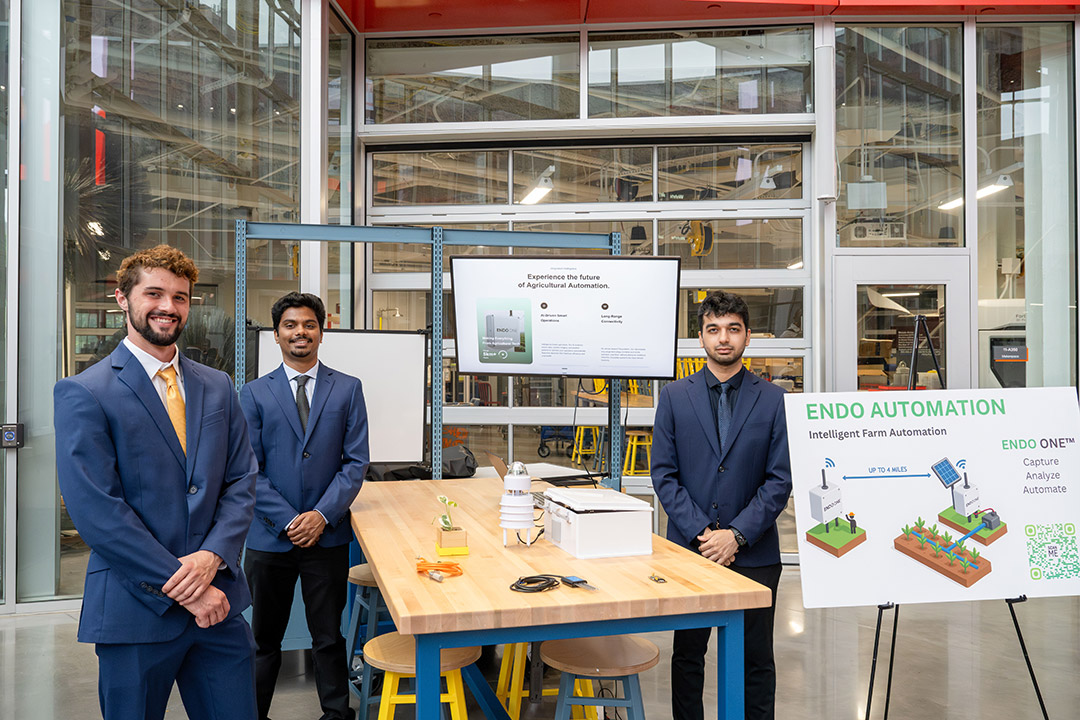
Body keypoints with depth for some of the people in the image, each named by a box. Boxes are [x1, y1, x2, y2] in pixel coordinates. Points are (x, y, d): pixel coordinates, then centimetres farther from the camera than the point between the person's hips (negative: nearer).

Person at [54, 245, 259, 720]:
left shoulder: (217, 388, 9)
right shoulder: (84, 394, -7)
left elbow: (242, 482, 6)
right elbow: (96, 510, -14)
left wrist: (212, 555, -11)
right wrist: (180, 586, -15)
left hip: (218, 601, 4)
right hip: (136, 610, -4)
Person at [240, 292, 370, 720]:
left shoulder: (347, 389, 4)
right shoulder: (254, 394, 3)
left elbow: (356, 461, 0)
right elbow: (250, 470, -1)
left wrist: (322, 515, -11)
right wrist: (288, 520, -10)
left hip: (327, 535, 0)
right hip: (270, 537, 0)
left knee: (328, 638, 9)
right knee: (264, 639, 12)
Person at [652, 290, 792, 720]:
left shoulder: (773, 400, 1)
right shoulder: (674, 397, 3)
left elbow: (780, 479, -2)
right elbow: (664, 475, 0)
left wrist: (737, 535, -11)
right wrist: (702, 533, -10)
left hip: (754, 554, 0)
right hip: (689, 548, 1)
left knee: (756, 660, 9)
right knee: (687, 655, 12)